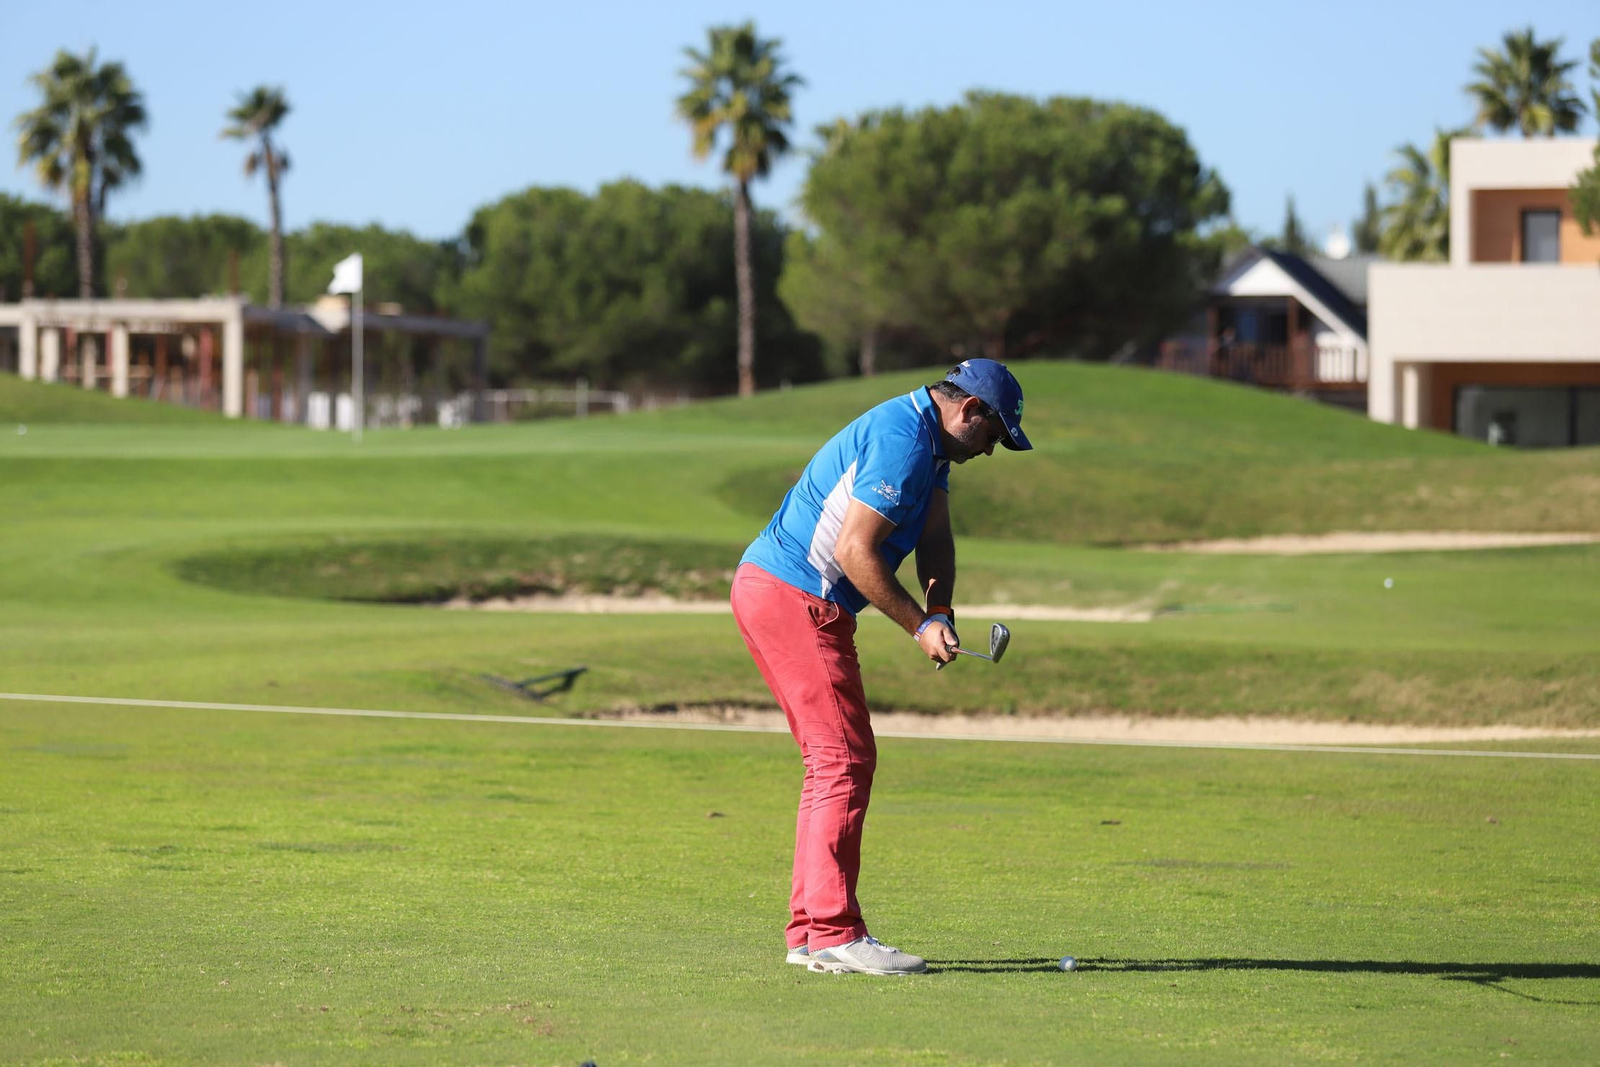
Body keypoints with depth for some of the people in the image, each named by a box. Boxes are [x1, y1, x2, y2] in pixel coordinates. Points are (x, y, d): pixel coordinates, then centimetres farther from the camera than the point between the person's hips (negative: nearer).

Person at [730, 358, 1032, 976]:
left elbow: (934, 536, 8)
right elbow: (854, 551, -22)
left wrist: (940, 611, -10)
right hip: (792, 596, -11)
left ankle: (810, 931, 16)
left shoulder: (928, 444, 16)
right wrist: (921, 625, -17)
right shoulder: (902, 439, -18)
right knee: (845, 759, -11)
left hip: (781, 595, 11)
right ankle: (834, 934, -13)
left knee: (836, 761, 14)